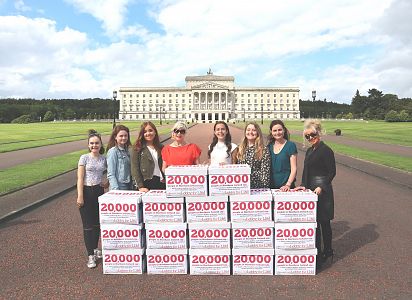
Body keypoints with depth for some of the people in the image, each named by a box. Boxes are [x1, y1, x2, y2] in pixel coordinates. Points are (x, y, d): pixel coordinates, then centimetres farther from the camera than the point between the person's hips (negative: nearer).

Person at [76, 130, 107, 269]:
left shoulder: (104, 158, 4)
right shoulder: (84, 158, -6)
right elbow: (80, 179, -9)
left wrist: (107, 181, -1)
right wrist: (80, 196, -14)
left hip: (99, 192, 4)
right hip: (87, 192, -4)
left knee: (97, 223, 13)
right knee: (88, 225, 0)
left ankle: (95, 249, 31)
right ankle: (91, 256, 7)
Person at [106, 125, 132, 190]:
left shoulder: (127, 151, 10)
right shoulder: (113, 151, -9)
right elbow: (110, 175, -13)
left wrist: (132, 186, 9)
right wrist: (116, 189, -20)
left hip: (128, 187, 6)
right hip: (119, 187, -6)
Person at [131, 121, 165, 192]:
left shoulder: (161, 148, 13)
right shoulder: (137, 149, 0)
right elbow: (135, 169, -6)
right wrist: (140, 186, -14)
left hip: (161, 183, 4)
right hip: (146, 183, -3)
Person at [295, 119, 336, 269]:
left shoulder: (326, 150, -11)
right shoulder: (309, 151, 14)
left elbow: (332, 172, -13)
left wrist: (321, 187, -19)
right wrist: (303, 186, 4)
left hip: (322, 192, -7)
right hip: (310, 190, 7)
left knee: (324, 222, 4)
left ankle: (327, 252, 19)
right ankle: (317, 252, 22)